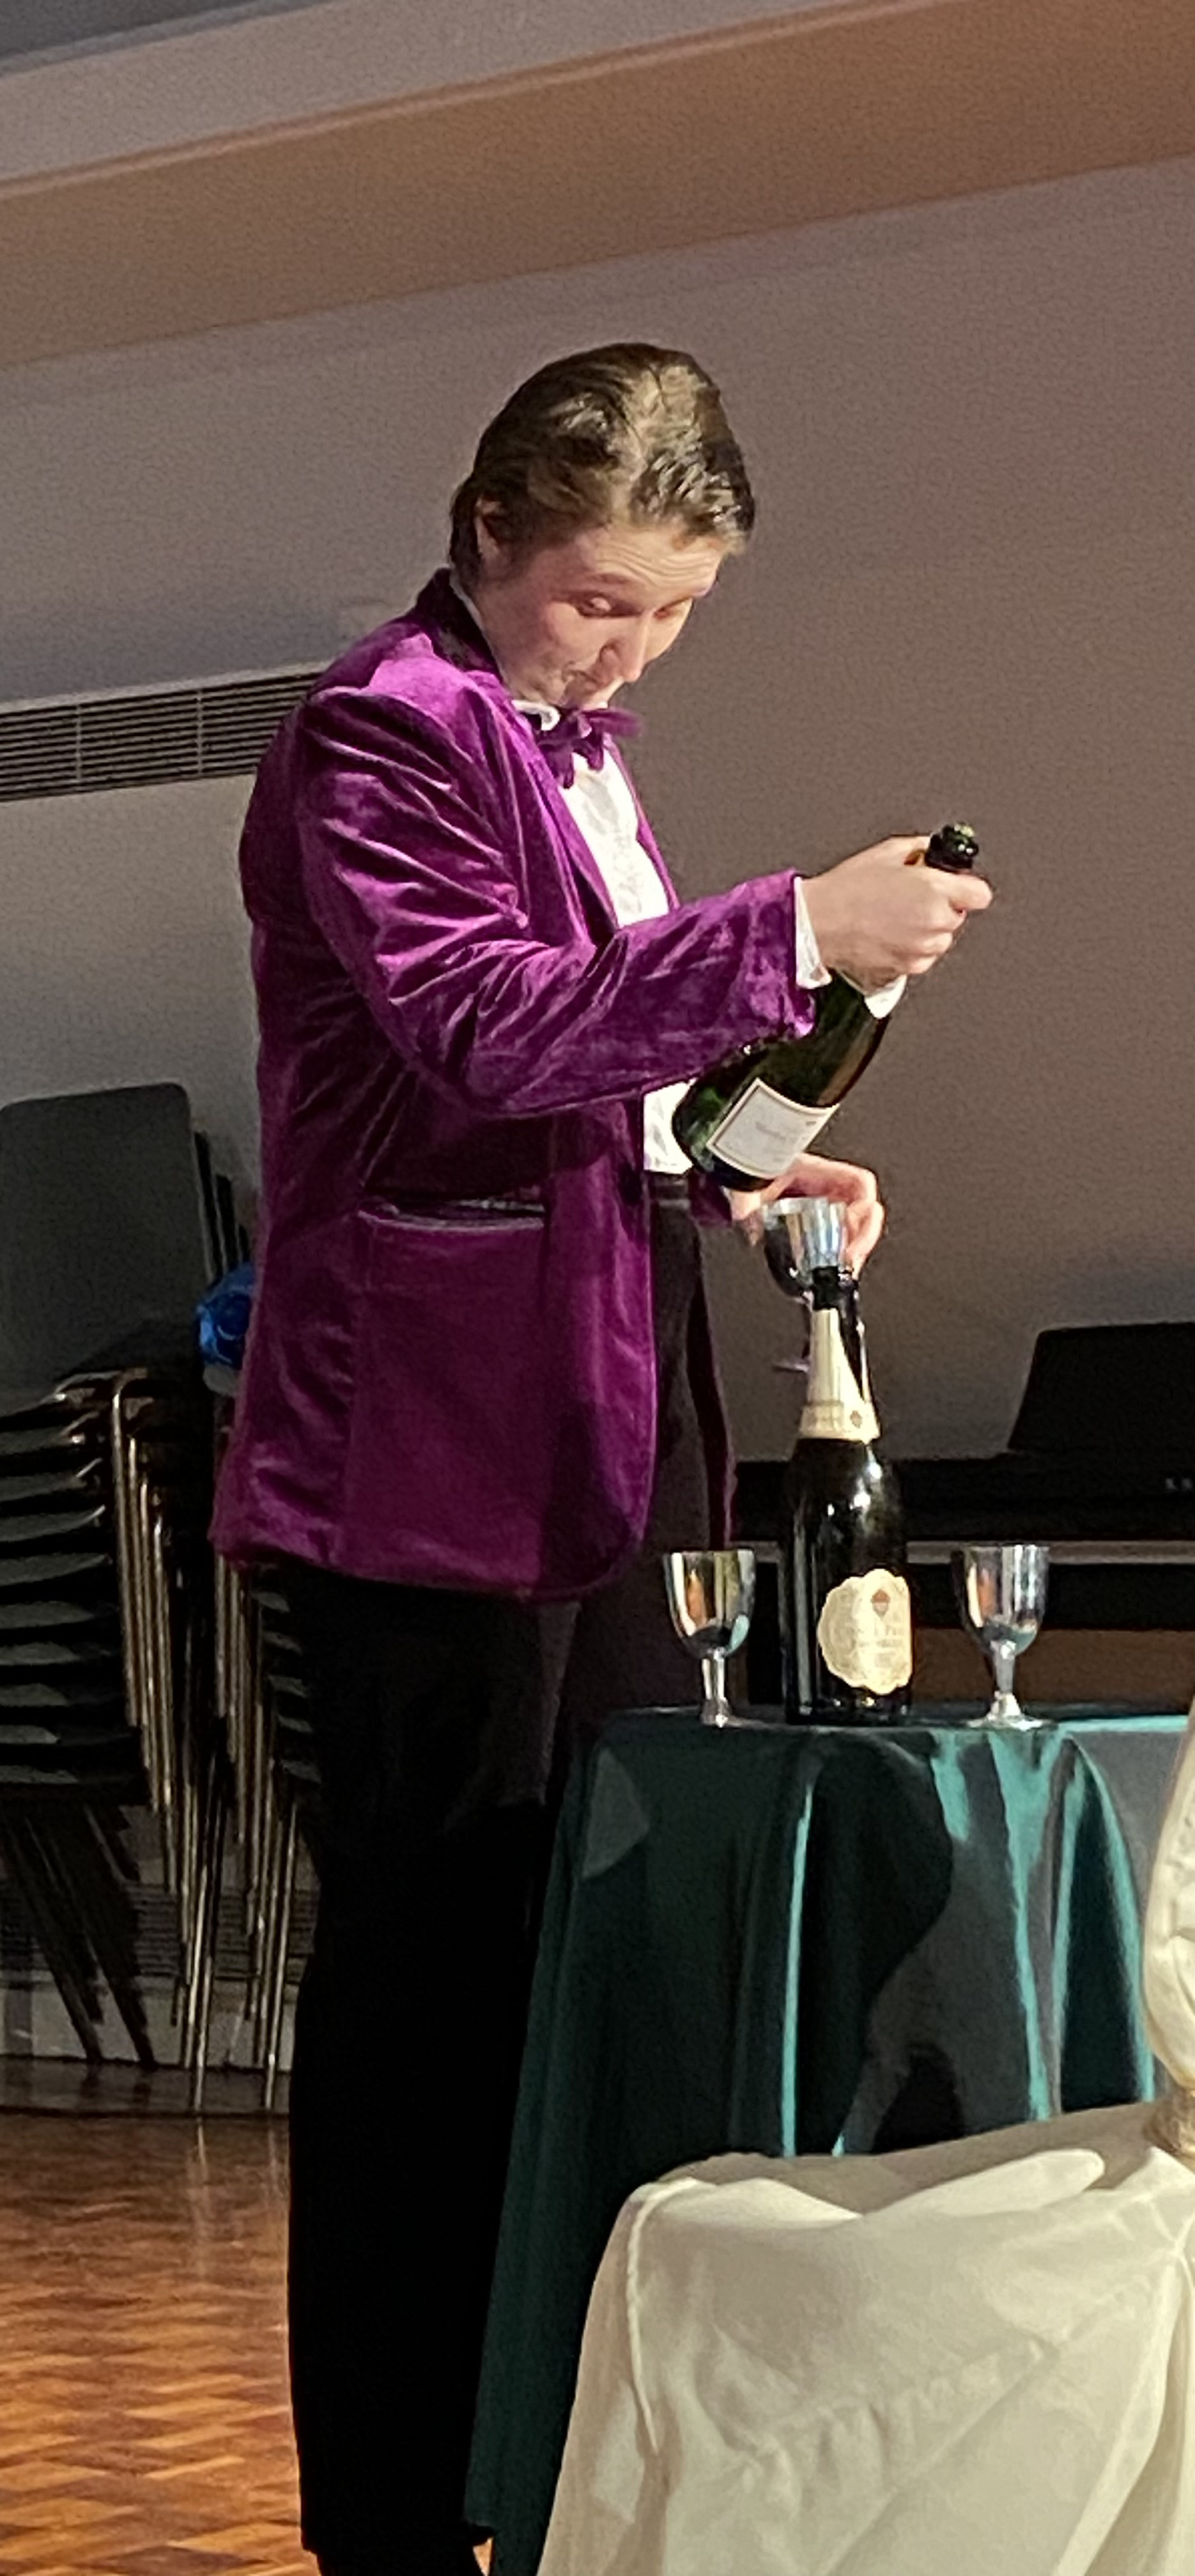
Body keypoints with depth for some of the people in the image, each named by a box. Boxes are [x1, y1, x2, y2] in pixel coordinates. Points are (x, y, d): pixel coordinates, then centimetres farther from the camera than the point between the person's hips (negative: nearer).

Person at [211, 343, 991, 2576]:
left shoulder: (571, 751, 22)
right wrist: (795, 933, -25)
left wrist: (732, 1173, 10)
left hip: (589, 1448, 9)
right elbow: (483, 1028, -22)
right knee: (430, 1982, -4)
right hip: (435, 1454, -9)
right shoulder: (384, 732, -8)